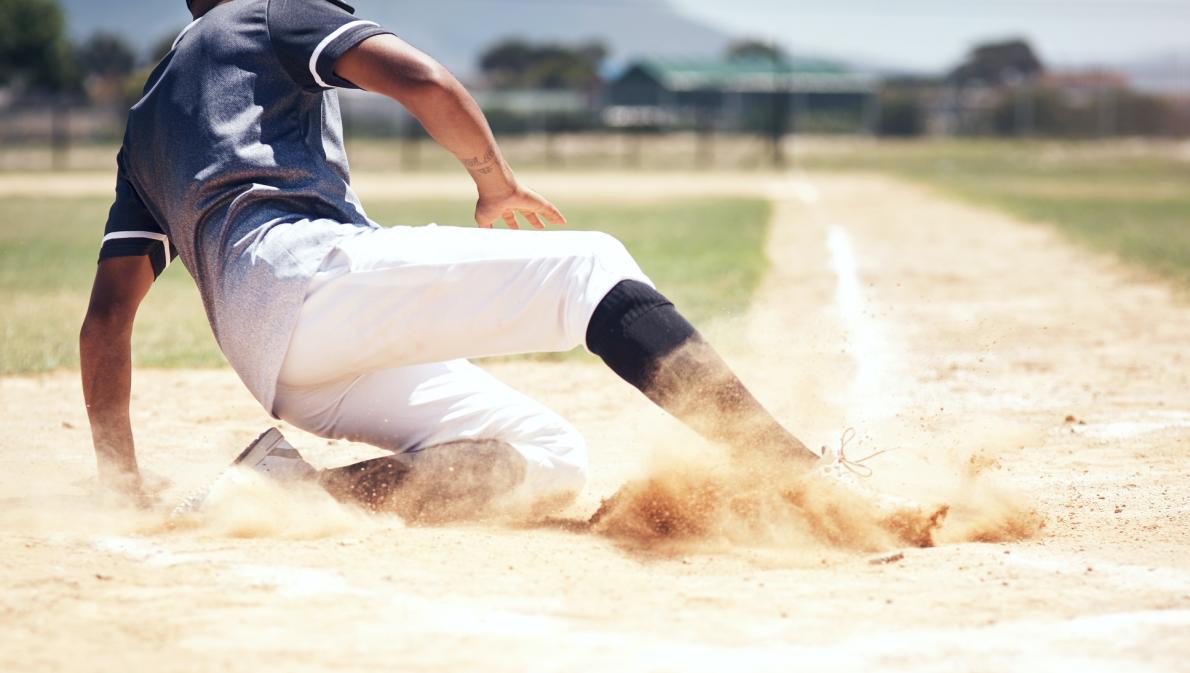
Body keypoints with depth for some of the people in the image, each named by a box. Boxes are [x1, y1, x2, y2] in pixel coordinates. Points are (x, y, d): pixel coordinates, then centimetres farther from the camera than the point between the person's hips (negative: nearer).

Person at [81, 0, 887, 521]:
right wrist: (496, 183, 15)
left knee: (553, 456, 6)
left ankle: (290, 487, -13)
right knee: (591, 267, -7)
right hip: (301, 268, -7)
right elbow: (424, 82, -1)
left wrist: (125, 491, 27)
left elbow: (107, 317, 28)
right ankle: (803, 475, -24)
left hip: (268, 362, 7)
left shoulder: (143, 126, 35)